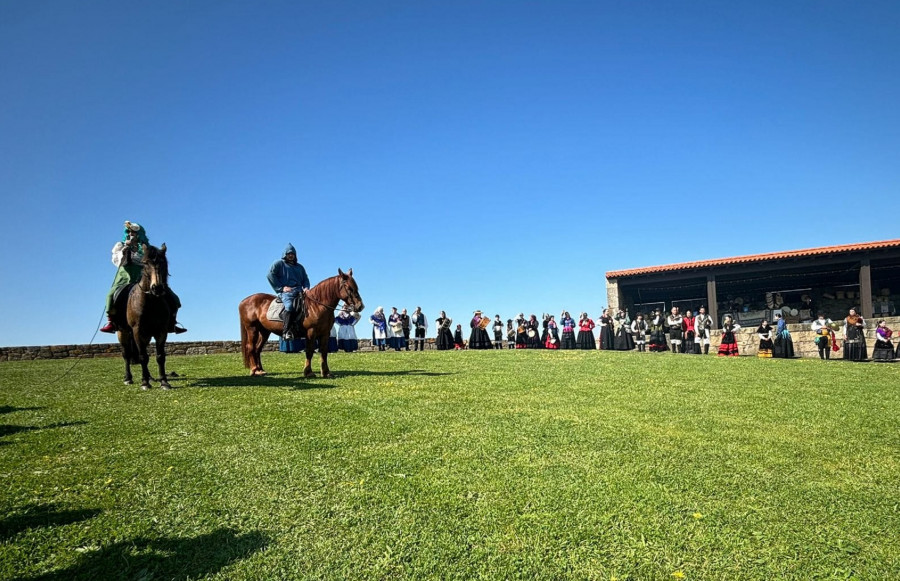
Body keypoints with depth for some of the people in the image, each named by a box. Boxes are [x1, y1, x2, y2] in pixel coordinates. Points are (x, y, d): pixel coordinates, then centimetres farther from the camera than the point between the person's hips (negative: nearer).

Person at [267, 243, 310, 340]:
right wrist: (281, 288, -7)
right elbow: (270, 275, 0)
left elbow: (305, 279, 27)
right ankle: (287, 331, -36)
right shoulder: (279, 264, 12)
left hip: (299, 291, 6)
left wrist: (306, 288, 2)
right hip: (286, 292, -5)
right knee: (289, 306, -34)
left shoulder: (300, 267, 29)